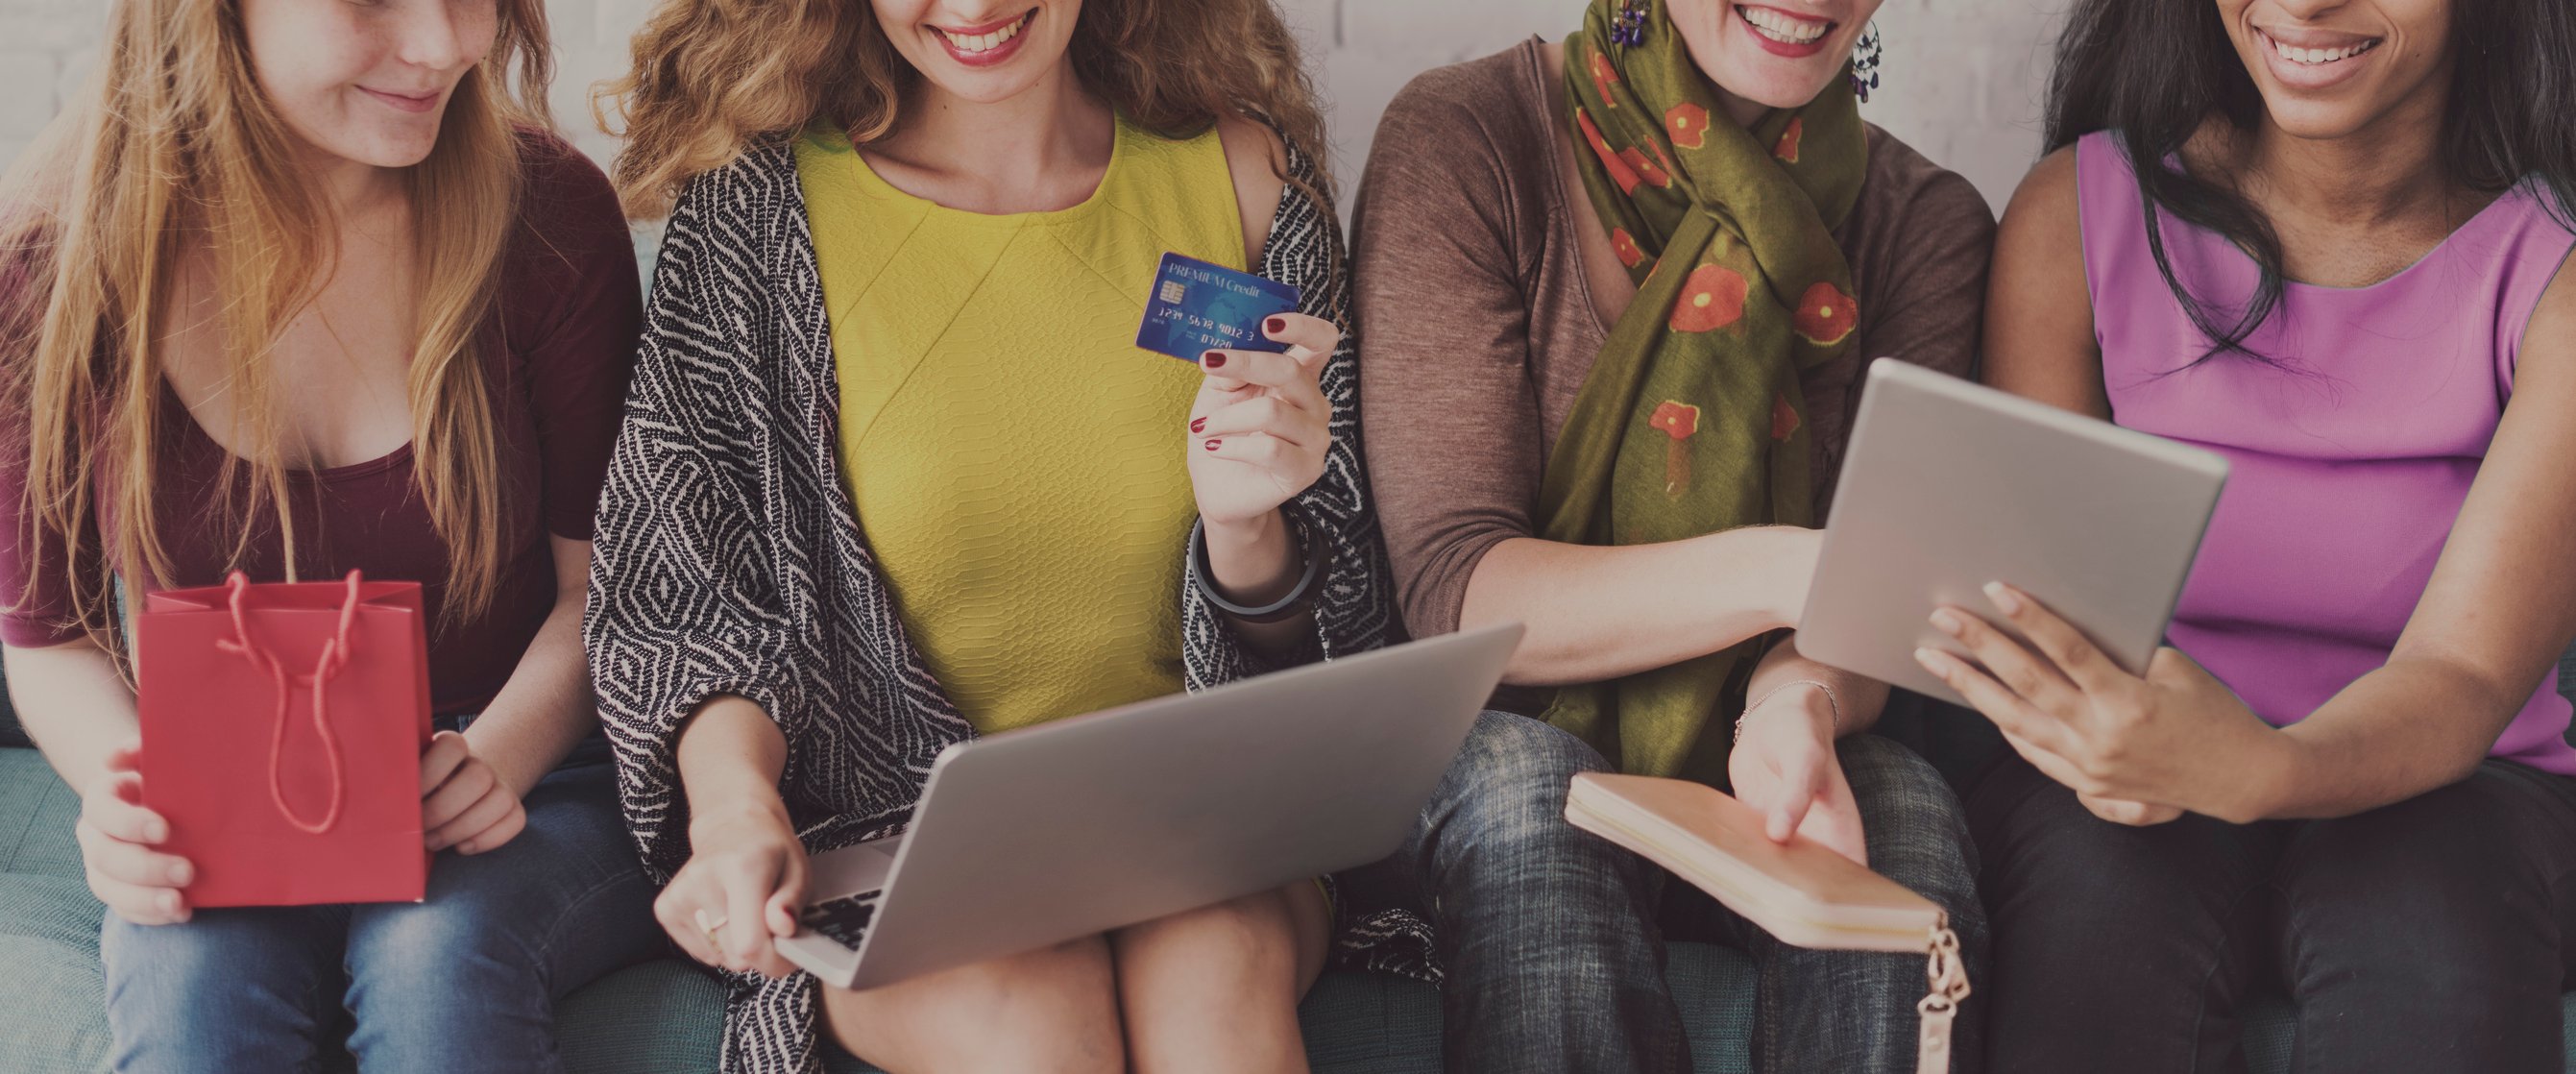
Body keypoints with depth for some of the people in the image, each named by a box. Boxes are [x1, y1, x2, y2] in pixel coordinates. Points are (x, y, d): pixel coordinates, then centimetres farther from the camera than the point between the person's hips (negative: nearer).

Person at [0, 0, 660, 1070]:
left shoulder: (548, 214, -9)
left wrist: (501, 755, -21)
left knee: (440, 950, -34)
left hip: (536, 790, 0)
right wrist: (126, 795, -19)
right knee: (194, 971, -33)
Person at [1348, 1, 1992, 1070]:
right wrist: (1779, 572, -33)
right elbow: (1453, 592, -17)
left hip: (1731, 781, 2)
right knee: (1520, 783, -34)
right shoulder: (1464, 140, -10)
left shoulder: (1926, 220, -1)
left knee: (1899, 812, -29)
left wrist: (1799, 702, -34)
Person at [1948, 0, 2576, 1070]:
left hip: (2437, 780, -1)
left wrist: (2259, 772, -41)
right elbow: (2037, 598, -3)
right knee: (2102, 914, -34)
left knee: (2437, 955, -35)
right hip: (2122, 778, 1)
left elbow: (2463, 679, -19)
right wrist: (2104, 741, -28)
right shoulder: (2077, 212, -5)